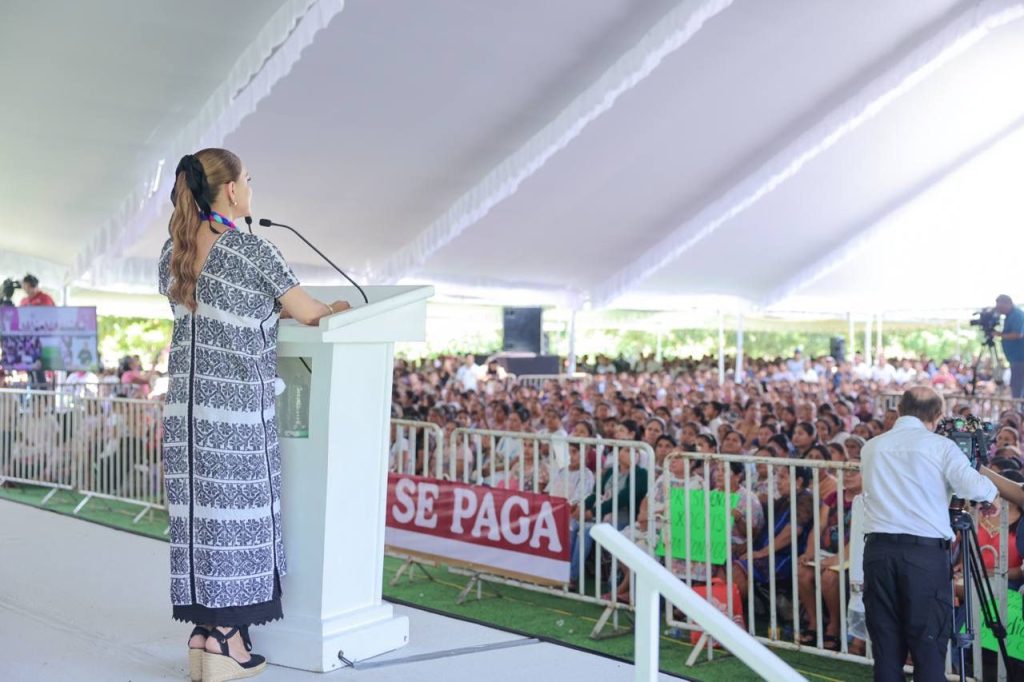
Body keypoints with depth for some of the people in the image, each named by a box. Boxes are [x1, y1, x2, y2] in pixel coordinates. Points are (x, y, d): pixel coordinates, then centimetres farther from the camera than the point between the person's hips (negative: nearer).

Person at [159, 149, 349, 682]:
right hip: (236, 406, -7)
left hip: (187, 403, 7)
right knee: (234, 514, 2)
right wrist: (339, 309, 15)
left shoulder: (172, 251, 9)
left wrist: (269, 312, 25)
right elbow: (307, 313, -5)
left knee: (199, 511, 11)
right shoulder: (250, 249, -12)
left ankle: (203, 634, 19)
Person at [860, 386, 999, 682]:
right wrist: (992, 494, 9)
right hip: (925, 552, -4)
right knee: (929, 647, 2)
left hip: (878, 549, 4)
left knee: (886, 648, 9)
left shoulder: (871, 448, 14)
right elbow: (974, 487, -12)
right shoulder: (940, 445, 0)